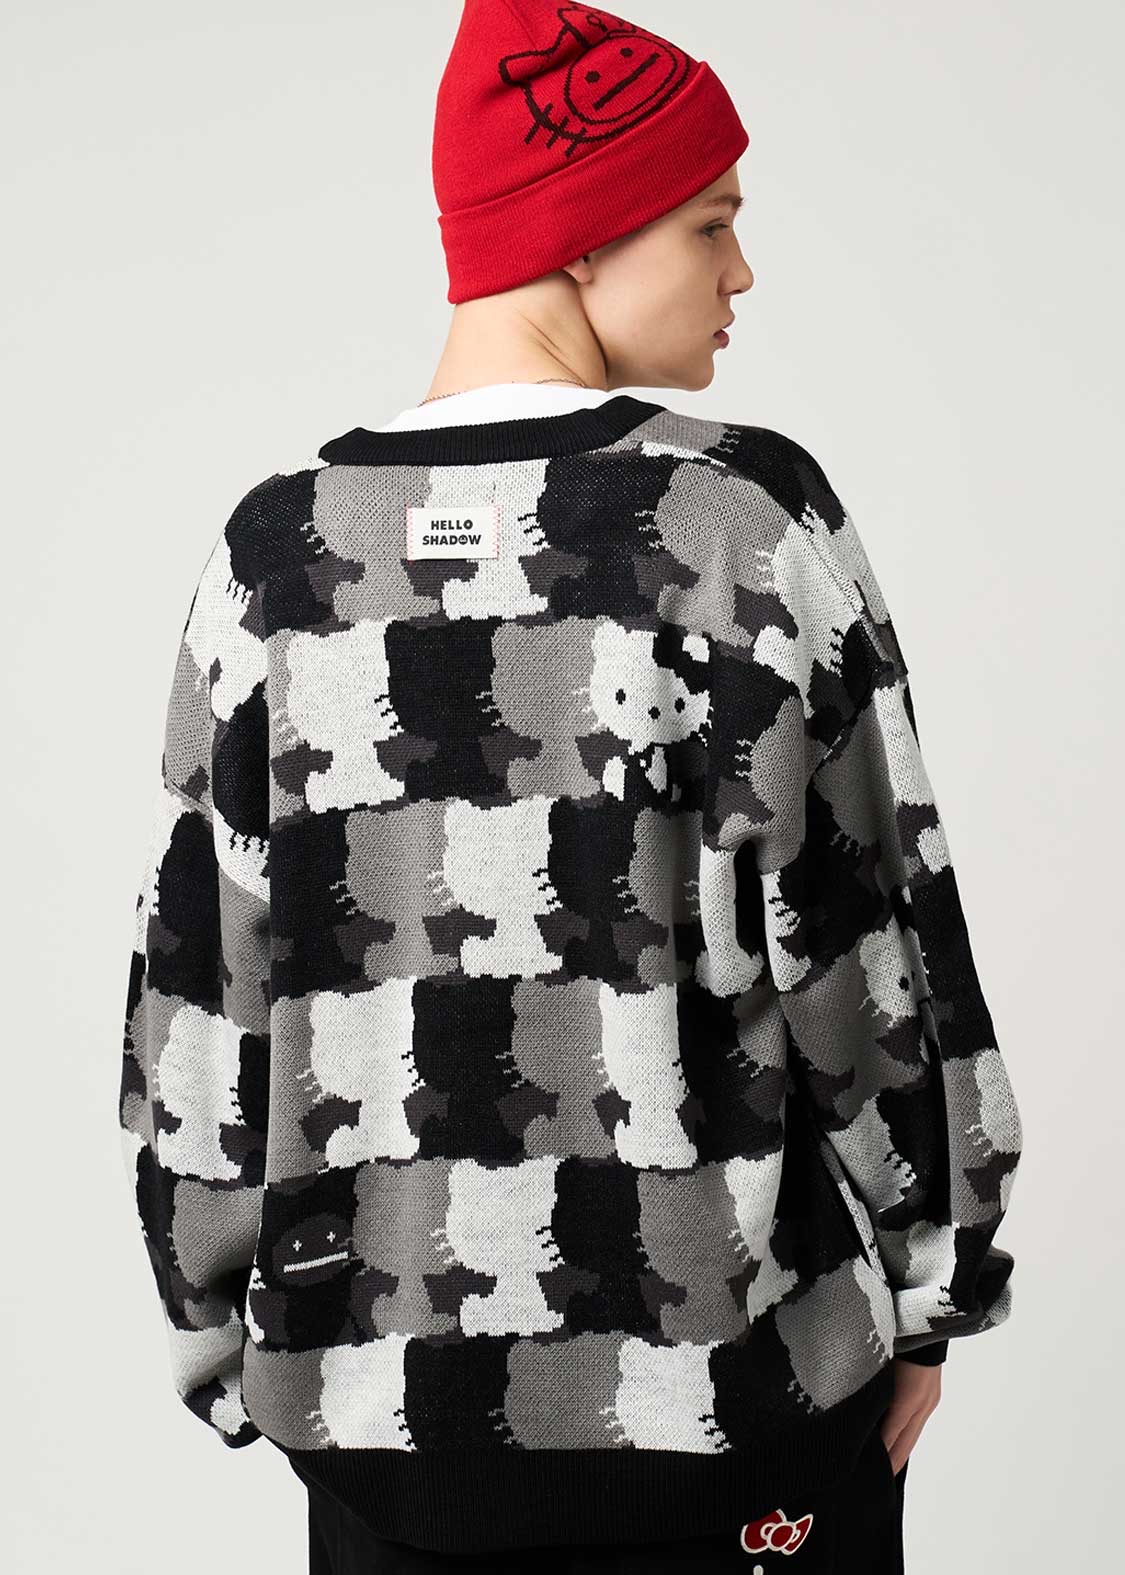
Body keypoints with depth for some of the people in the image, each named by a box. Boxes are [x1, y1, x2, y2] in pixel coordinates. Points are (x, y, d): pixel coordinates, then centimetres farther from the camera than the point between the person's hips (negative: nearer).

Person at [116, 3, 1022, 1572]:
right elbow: (868, 933, -9)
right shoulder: (745, 514, -12)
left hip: (380, 1394, 3)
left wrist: (233, 1345, 12)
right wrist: (930, 1289, 4)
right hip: (726, 1382, -2)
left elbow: (195, 1007, 1)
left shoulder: (277, 549, -3)